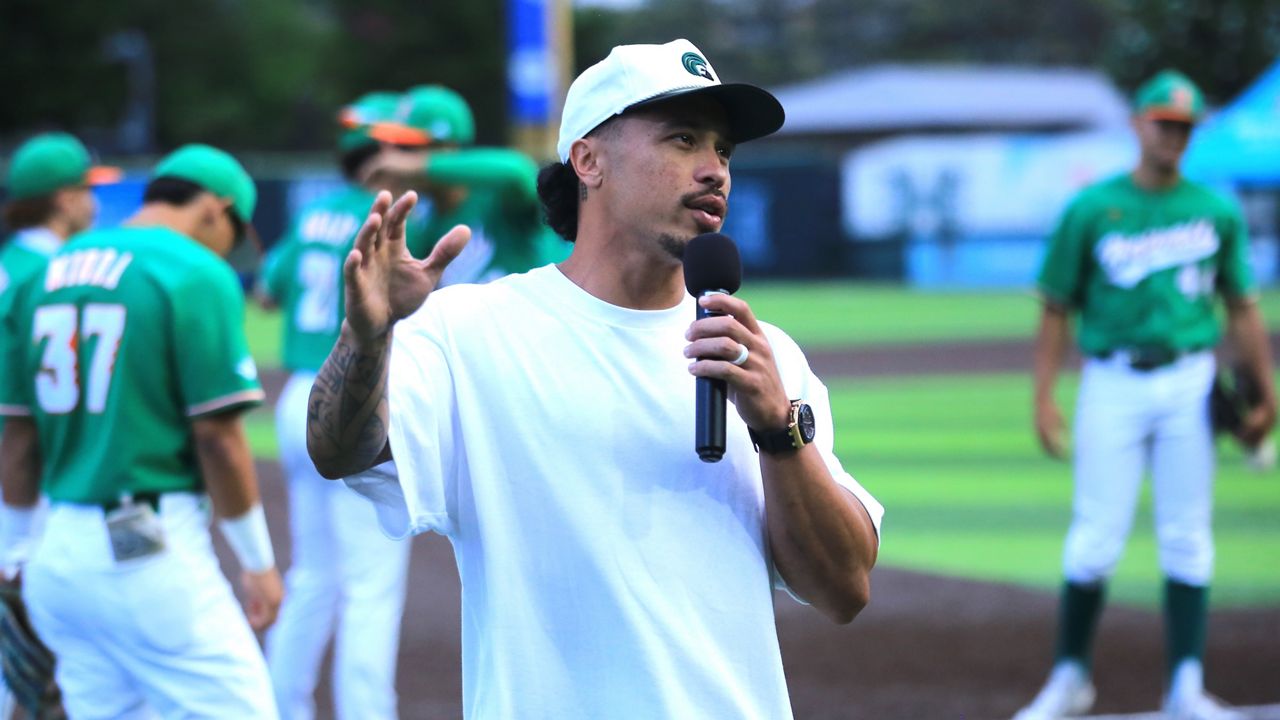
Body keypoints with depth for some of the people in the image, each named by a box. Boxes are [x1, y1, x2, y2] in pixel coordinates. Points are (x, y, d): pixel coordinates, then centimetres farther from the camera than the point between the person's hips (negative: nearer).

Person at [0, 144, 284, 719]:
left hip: (59, 551, 7)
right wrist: (259, 564, -1)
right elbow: (218, 439, -10)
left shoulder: (48, 274, 13)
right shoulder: (198, 275, -7)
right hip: (152, 547, -7)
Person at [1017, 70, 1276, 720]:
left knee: (1187, 540, 2)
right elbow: (1056, 311, 3)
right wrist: (1043, 398, -6)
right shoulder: (1090, 210, 1)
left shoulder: (1217, 211, 8)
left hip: (1190, 382, 2)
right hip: (1112, 385, -2)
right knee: (1095, 540, -2)